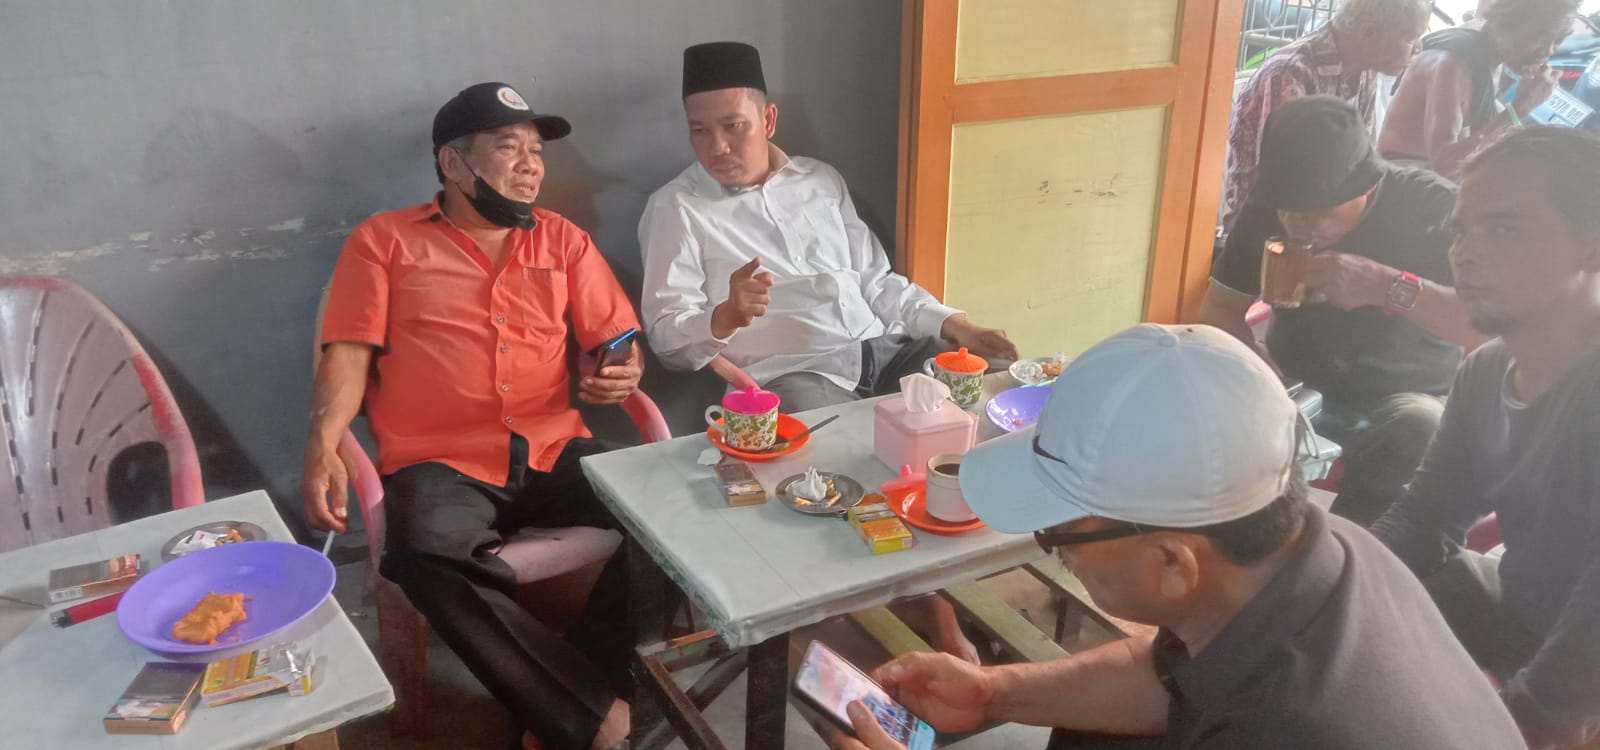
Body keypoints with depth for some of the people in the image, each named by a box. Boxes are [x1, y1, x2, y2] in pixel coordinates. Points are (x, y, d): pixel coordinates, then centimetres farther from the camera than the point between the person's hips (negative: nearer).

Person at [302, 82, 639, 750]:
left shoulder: (563, 239, 16)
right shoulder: (382, 241, 8)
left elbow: (619, 338, 15)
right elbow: (349, 353, 1)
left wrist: (624, 374, -9)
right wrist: (322, 449, -15)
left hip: (553, 453, 3)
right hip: (439, 464, -2)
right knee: (428, 556, -35)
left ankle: (576, 689, -11)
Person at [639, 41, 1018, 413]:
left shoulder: (822, 181, 17)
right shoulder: (675, 208, 2)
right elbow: (666, 336, -5)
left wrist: (952, 324, 4)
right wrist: (725, 317, -26)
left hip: (885, 349, 6)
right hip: (790, 375, -6)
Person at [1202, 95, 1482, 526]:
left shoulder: (1432, 207, -16)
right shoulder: (1266, 210, -5)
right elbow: (1218, 310, -1)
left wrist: (1388, 287, -40)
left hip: (1407, 397, -2)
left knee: (1422, 433, -36)